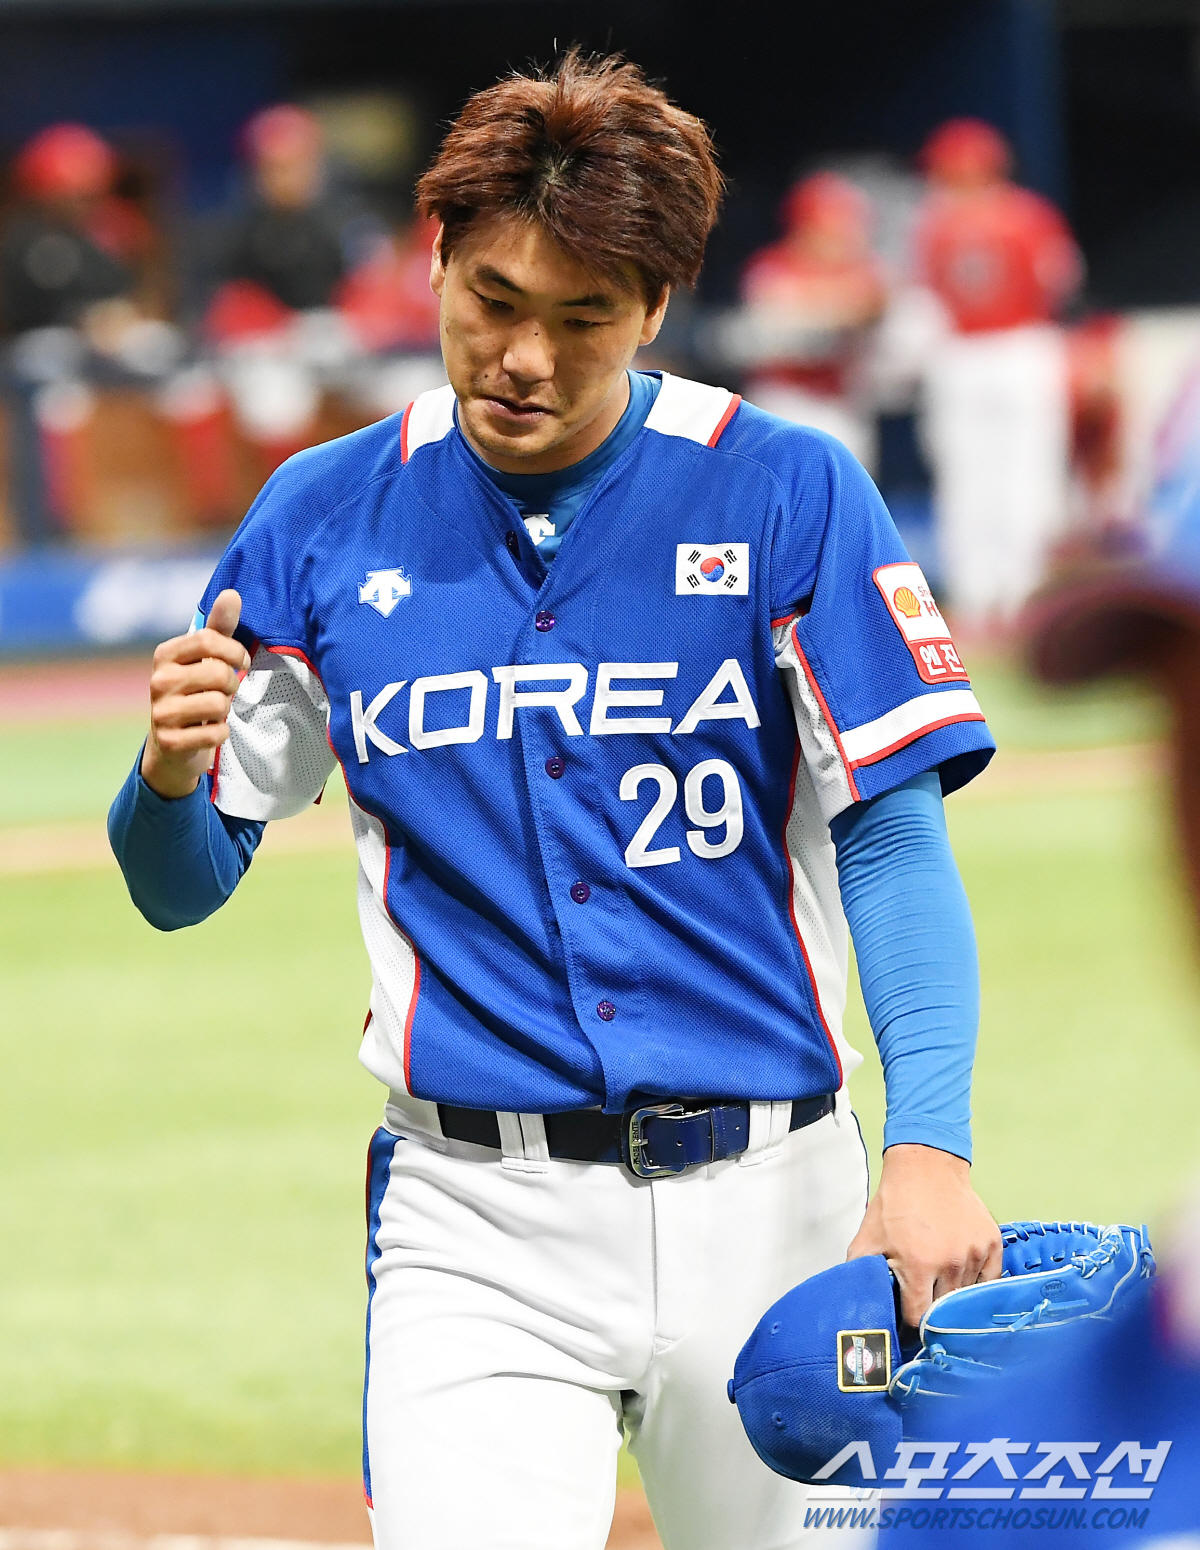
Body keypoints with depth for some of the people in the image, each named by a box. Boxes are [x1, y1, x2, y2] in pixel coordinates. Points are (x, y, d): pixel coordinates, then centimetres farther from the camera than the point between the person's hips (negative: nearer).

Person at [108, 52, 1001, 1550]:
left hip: (769, 1203, 0)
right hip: (476, 1217, 0)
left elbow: (893, 843, -5)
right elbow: (179, 887, 7)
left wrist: (930, 1147, -18)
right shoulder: (325, 520, 4)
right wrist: (167, 776, -17)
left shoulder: (788, 495, -2)